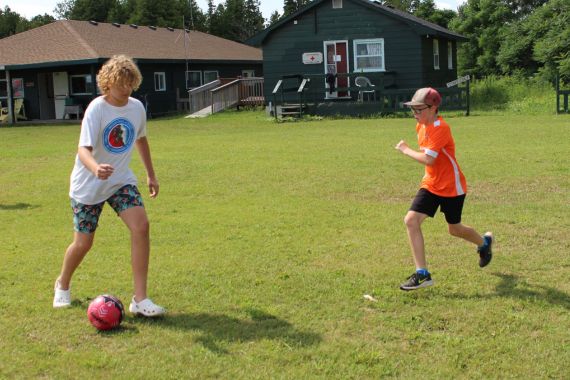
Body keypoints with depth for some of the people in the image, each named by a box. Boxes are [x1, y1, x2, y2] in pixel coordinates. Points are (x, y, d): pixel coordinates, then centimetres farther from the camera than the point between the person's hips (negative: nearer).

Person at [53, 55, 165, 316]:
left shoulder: (137, 107, -3)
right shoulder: (96, 109, -20)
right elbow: (84, 149, -31)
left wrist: (150, 174, 20)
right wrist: (95, 168, -53)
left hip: (121, 180, 4)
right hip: (88, 185, -4)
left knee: (141, 226, -19)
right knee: (83, 242, 4)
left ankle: (140, 299, -13)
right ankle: (62, 285, 38)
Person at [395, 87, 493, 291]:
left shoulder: (440, 128, -24)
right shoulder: (421, 126, 4)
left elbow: (428, 159, -30)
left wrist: (405, 149, -17)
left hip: (452, 187, -7)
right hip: (431, 185, 7)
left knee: (454, 229, 11)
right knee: (411, 220, -11)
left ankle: (484, 242, 46)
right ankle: (422, 273, -8)